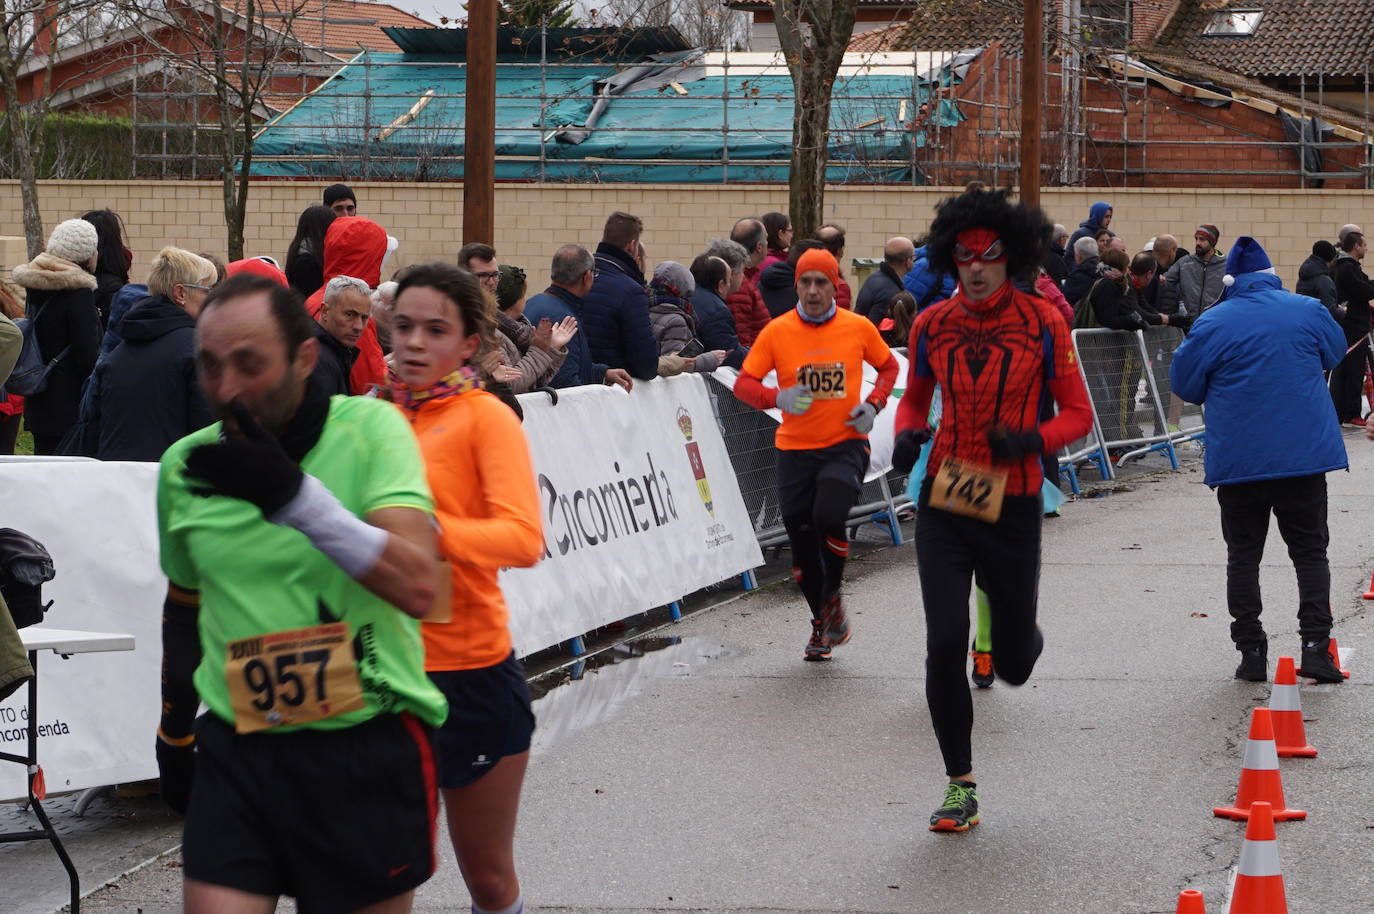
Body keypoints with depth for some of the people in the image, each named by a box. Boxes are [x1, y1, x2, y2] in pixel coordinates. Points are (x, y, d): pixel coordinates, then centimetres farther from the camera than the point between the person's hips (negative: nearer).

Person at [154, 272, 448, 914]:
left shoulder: (370, 429, -8)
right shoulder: (184, 465, 5)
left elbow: (416, 588, -21)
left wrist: (294, 495, -29)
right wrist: (174, 729, 28)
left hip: (366, 750, -3)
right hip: (236, 751, 3)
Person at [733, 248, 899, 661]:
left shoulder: (858, 328, -1)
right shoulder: (777, 332, -3)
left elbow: (888, 366, 15)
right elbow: (743, 383, -2)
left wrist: (873, 404, -2)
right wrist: (778, 398, -21)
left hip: (845, 445, -2)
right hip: (795, 451, 2)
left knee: (829, 517, -25)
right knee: (802, 542, 5)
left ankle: (833, 598, 2)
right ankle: (822, 621, 29)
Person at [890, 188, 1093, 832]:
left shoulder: (1043, 324, -5)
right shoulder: (932, 325, 1)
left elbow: (1078, 414, -1)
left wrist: (1032, 440, -20)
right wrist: (908, 433, -4)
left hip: (1012, 508, -1)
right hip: (942, 505, 1)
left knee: (1013, 666, 9)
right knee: (944, 646, -12)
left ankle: (1019, 632, 50)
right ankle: (960, 785, 4)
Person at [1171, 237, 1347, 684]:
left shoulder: (1212, 324, -7)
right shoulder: (1307, 311, -1)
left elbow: (1184, 384, 1)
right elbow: (1335, 353, 18)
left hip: (1238, 459, -1)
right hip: (1304, 458, 1)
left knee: (1243, 556, 8)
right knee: (1310, 551, 9)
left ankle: (1251, 652, 6)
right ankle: (1316, 645, -2)